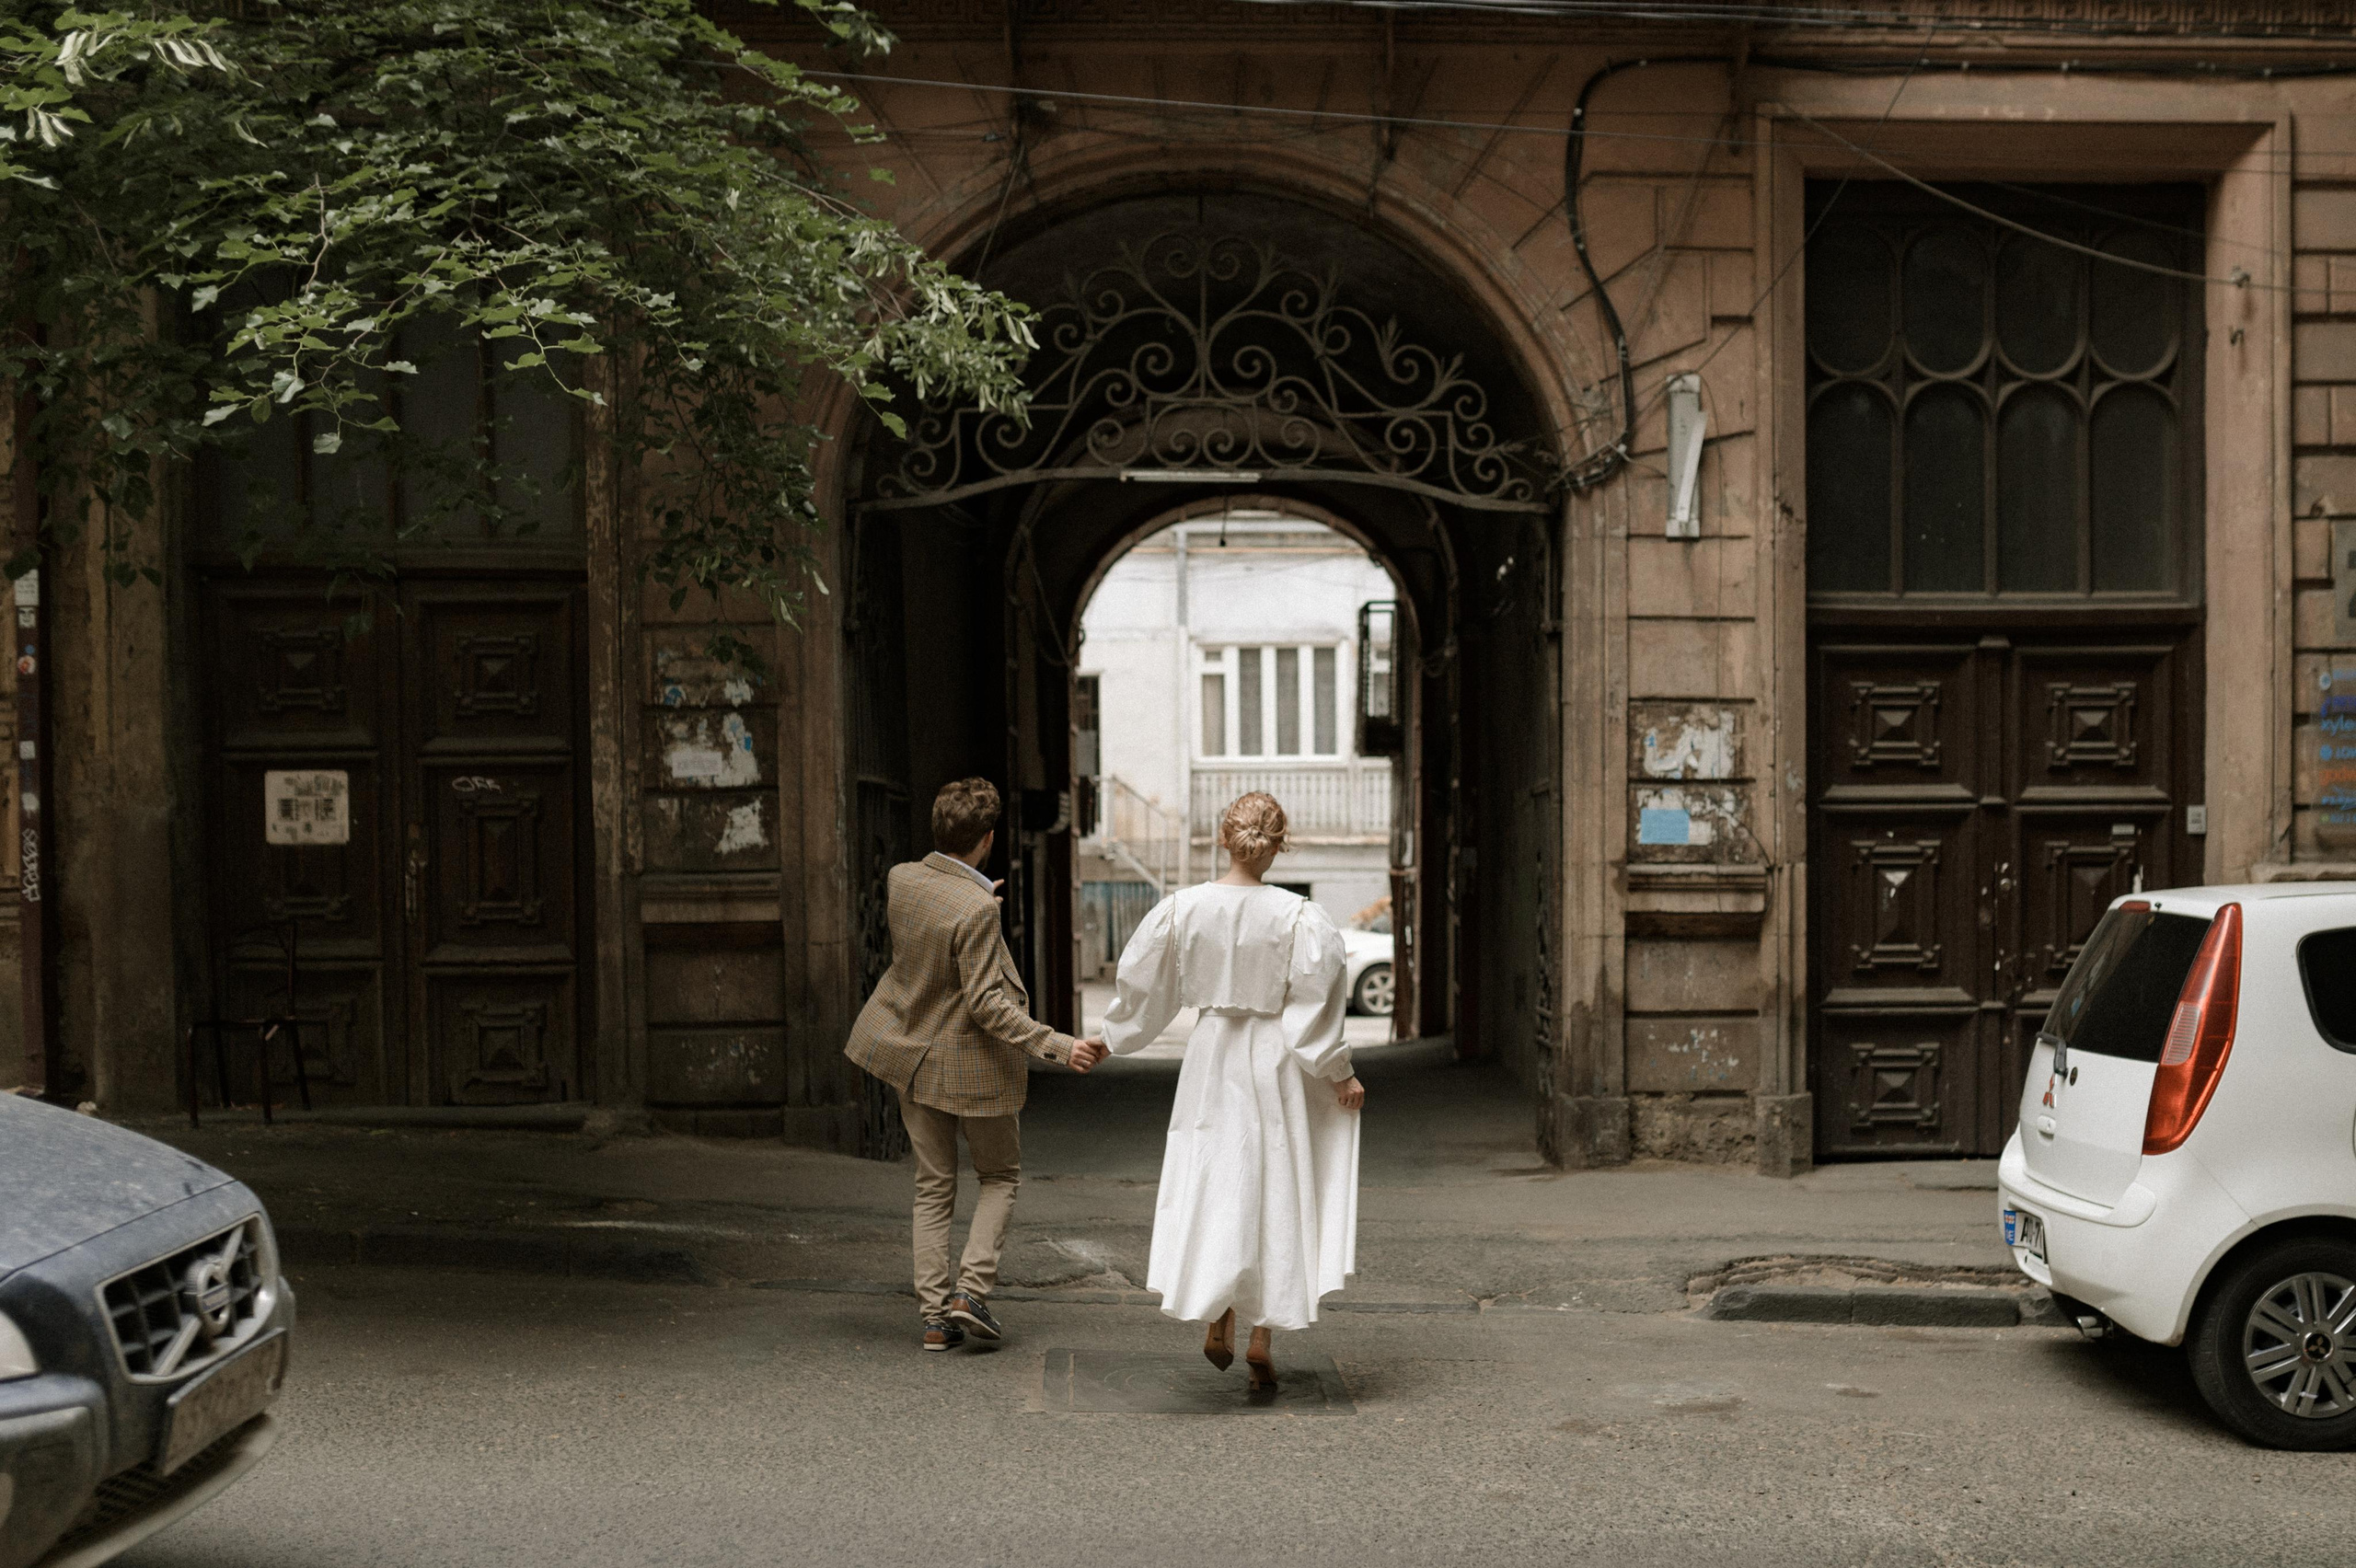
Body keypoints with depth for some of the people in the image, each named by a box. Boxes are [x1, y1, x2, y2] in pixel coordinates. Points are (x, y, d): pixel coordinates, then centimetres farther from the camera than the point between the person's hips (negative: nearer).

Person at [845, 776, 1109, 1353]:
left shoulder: (901, 880, -6)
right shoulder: (978, 909, -25)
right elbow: (986, 1005, -25)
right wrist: (1058, 1046, -26)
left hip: (913, 1058, 6)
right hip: (974, 1064, -6)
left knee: (933, 1189, 14)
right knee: (1000, 1176, 16)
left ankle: (935, 1316, 12)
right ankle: (972, 1289, 2)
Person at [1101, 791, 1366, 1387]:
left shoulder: (1182, 909, -6)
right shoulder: (1299, 918, -13)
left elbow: (1139, 982, 3)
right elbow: (1316, 1002, -12)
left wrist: (1113, 1039, 19)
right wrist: (1339, 1072, -2)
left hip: (1213, 1054, 2)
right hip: (1277, 1065, -2)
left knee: (1213, 1184, 13)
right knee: (1275, 1190, 8)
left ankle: (1216, 1322, 3)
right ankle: (1261, 1335, 6)